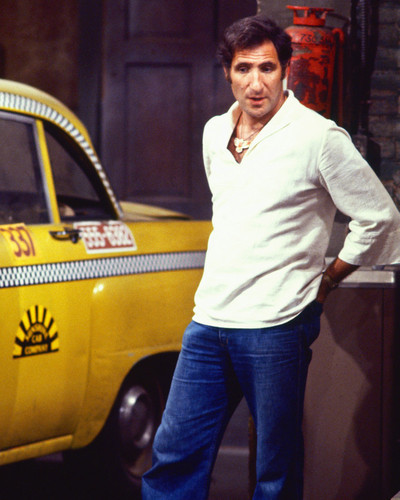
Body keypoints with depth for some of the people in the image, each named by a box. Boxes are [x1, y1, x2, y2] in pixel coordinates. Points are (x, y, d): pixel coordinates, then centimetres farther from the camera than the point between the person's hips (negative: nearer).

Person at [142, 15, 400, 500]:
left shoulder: (318, 138, -8)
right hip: (208, 321, 6)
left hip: (275, 328, -6)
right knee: (174, 455, 6)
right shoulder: (215, 133, 12)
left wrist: (322, 285, 2)